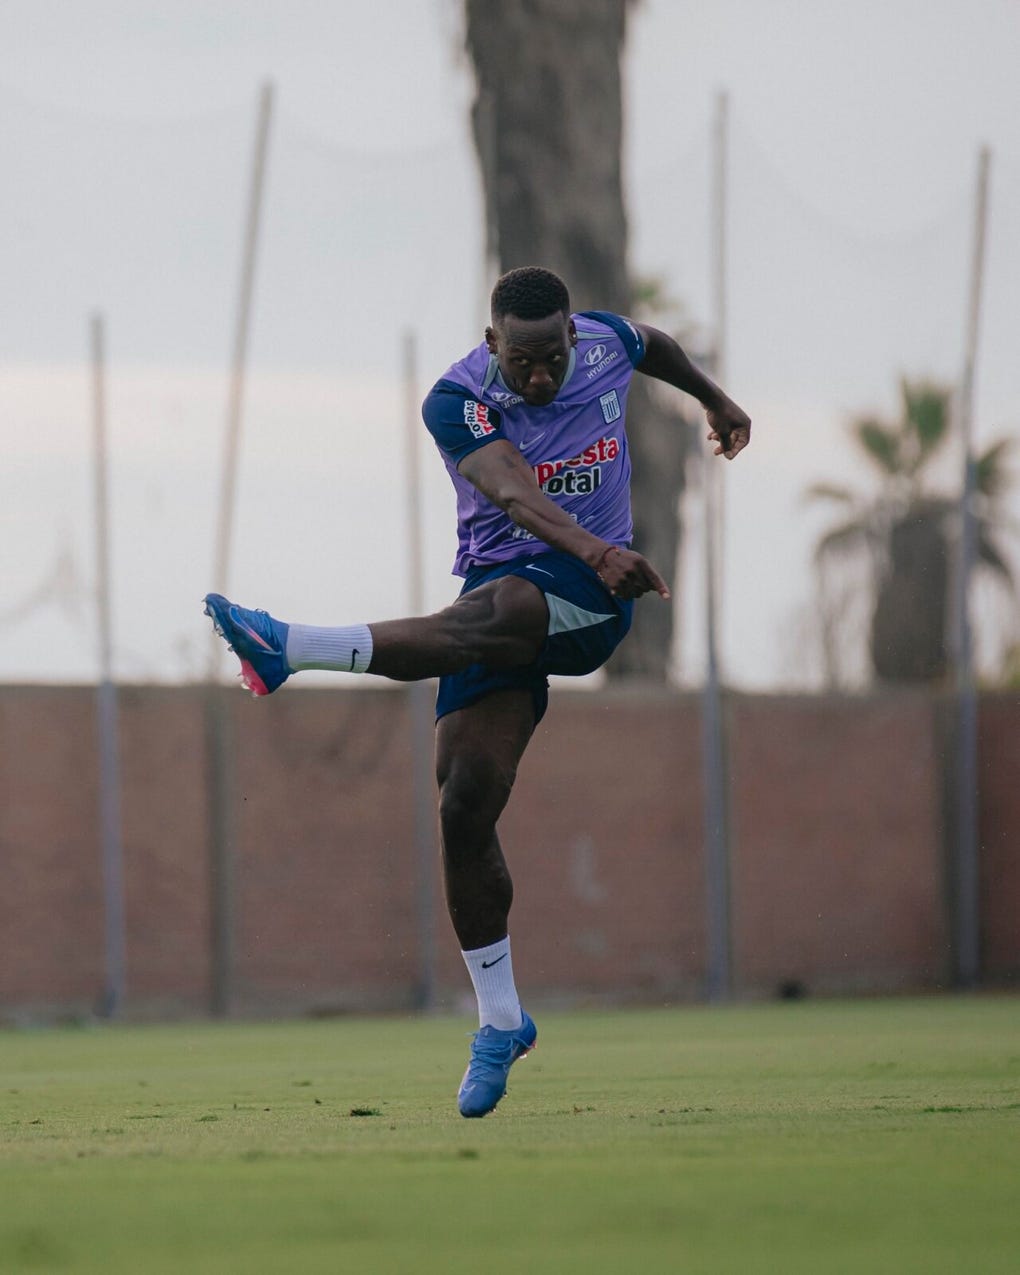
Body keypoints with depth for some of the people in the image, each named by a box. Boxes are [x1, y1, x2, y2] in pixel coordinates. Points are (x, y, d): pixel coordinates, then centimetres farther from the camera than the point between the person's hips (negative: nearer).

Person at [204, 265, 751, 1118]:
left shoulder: (608, 344, -1)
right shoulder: (458, 401, -12)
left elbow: (656, 345, 26)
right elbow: (516, 494, -30)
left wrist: (714, 400, 44)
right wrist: (596, 550, -48)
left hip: (590, 601, 0)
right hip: (503, 583, 0)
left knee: (490, 612, -37)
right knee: (466, 802, -11)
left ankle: (290, 648, -47)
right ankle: (500, 1021, 1)